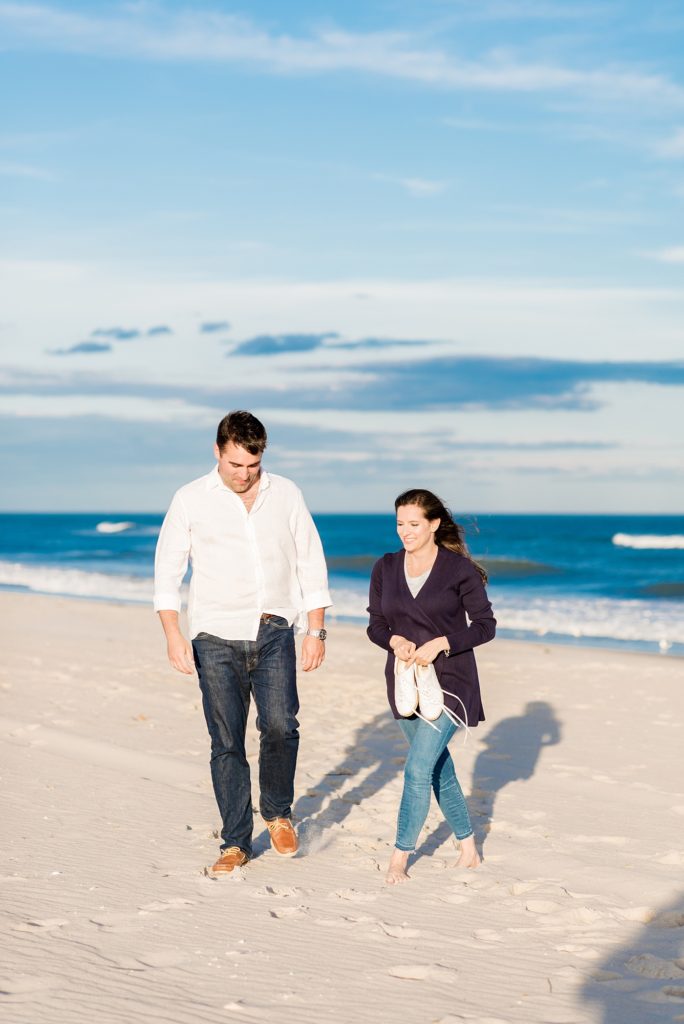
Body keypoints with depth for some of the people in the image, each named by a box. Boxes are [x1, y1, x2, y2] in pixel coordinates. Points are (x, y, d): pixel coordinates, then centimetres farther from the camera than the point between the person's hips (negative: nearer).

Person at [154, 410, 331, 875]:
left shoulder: (286, 494, 6)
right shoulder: (191, 500, 2)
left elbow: (311, 564, 10)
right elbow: (168, 570, 3)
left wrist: (316, 631, 4)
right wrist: (173, 634, -7)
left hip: (274, 631, 1)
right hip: (216, 637, 0)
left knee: (280, 725, -16)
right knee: (226, 742, -1)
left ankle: (278, 811, 10)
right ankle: (236, 842, 11)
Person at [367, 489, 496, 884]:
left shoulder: (459, 569, -9)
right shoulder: (385, 568, 3)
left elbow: (486, 625, -6)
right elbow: (376, 625, 9)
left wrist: (440, 643, -18)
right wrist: (395, 640, -14)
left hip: (450, 680, -5)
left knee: (418, 769, -14)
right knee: (439, 769, 15)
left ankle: (400, 858, -3)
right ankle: (469, 847, 31)